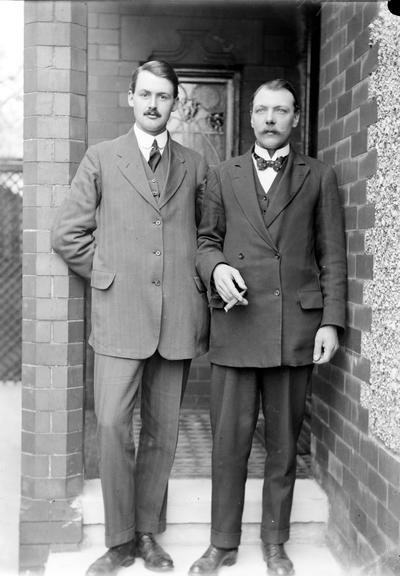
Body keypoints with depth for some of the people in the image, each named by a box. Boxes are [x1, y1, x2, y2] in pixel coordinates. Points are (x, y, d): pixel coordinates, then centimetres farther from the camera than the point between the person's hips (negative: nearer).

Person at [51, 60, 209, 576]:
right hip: (119, 316, -1)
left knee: (162, 432, 8)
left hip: (178, 316, 2)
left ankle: (148, 533, 23)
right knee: (113, 425, -6)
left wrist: (194, 280, 7)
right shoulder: (101, 158, 7)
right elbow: (67, 233, 6)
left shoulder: (194, 166, 12)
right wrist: (110, 276, 3)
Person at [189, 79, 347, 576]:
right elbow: (206, 240, 13)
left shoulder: (319, 178, 9)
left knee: (283, 442, 9)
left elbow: (332, 256, 6)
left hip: (296, 327, 0)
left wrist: (331, 321, -2)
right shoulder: (223, 176, 12)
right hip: (235, 326, 1)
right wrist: (215, 267, -9)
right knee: (228, 441, 4)